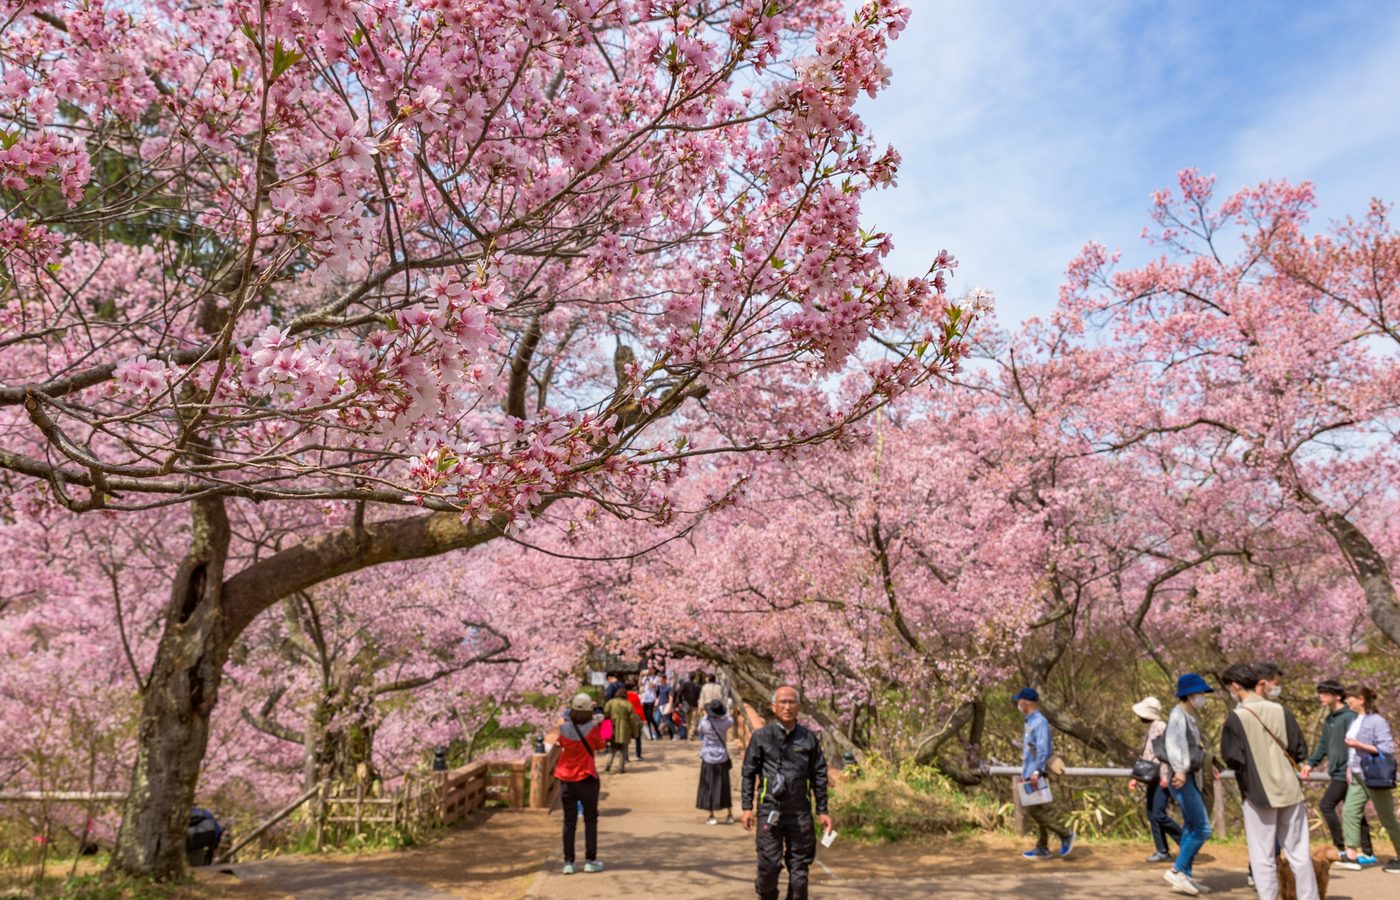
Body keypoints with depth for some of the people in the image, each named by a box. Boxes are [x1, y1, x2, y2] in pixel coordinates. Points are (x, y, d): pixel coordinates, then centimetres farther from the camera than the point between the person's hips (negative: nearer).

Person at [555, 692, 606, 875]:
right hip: (587, 779, -2)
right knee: (590, 820, 11)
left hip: (566, 780, 3)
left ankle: (568, 863, 9)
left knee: (569, 821, 10)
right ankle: (590, 861, 11)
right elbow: (600, 745, 2)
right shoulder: (592, 728, -15)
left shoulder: (563, 727, -8)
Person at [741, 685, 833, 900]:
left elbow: (819, 775, 11)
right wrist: (747, 807, -2)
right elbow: (748, 773, 4)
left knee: (800, 867, 6)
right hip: (770, 810, -2)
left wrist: (822, 810, 9)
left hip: (800, 812, 2)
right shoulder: (761, 737, 1)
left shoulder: (809, 738, 6)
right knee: (769, 865, -2)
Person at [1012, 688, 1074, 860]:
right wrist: (1024, 772, 20)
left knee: (1035, 809, -9)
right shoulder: (1029, 722, 16)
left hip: (1036, 775, -9)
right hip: (1030, 775, 9)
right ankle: (1042, 848, 14)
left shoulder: (1039, 722, -14)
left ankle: (1066, 835, 2)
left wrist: (1036, 771, -26)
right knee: (1040, 810, 10)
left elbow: (1044, 749, -21)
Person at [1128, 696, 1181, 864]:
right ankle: (1162, 851, 13)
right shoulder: (1150, 730, 19)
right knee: (1152, 815, 7)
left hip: (1162, 780, -9)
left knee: (1159, 814, -14)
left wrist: (1165, 775, -24)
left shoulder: (1161, 727, -9)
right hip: (1152, 780, 9)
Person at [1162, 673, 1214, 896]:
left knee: (1191, 827, 14)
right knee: (1203, 828, -9)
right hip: (1182, 779, -10)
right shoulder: (1178, 715, -17)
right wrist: (1180, 770, -44)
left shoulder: (1188, 716, 13)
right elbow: (1174, 743, -33)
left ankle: (1185, 876, 21)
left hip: (1190, 778, 10)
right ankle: (1177, 870, -1)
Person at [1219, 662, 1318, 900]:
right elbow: (1300, 750, 5)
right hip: (1290, 790, 4)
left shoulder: (1236, 718, -13)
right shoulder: (1280, 711, 0)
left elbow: (1233, 760, -13)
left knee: (1263, 857, 5)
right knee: (1299, 853, 13)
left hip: (1259, 794, -4)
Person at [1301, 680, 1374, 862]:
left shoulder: (1349, 716, -13)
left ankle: (1341, 847, 0)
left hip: (1345, 773, -9)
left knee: (1326, 806, -7)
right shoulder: (1329, 719, 14)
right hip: (1338, 772, 9)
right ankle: (1367, 853, 17)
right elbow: (1323, 743, 19)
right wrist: (1311, 763, 14)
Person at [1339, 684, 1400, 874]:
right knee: (1349, 812, -1)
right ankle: (1352, 856, 0)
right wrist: (1349, 767, 13)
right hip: (1358, 776, 8)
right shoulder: (1354, 721, 11)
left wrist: (1360, 745, -23)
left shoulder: (1377, 721, -15)